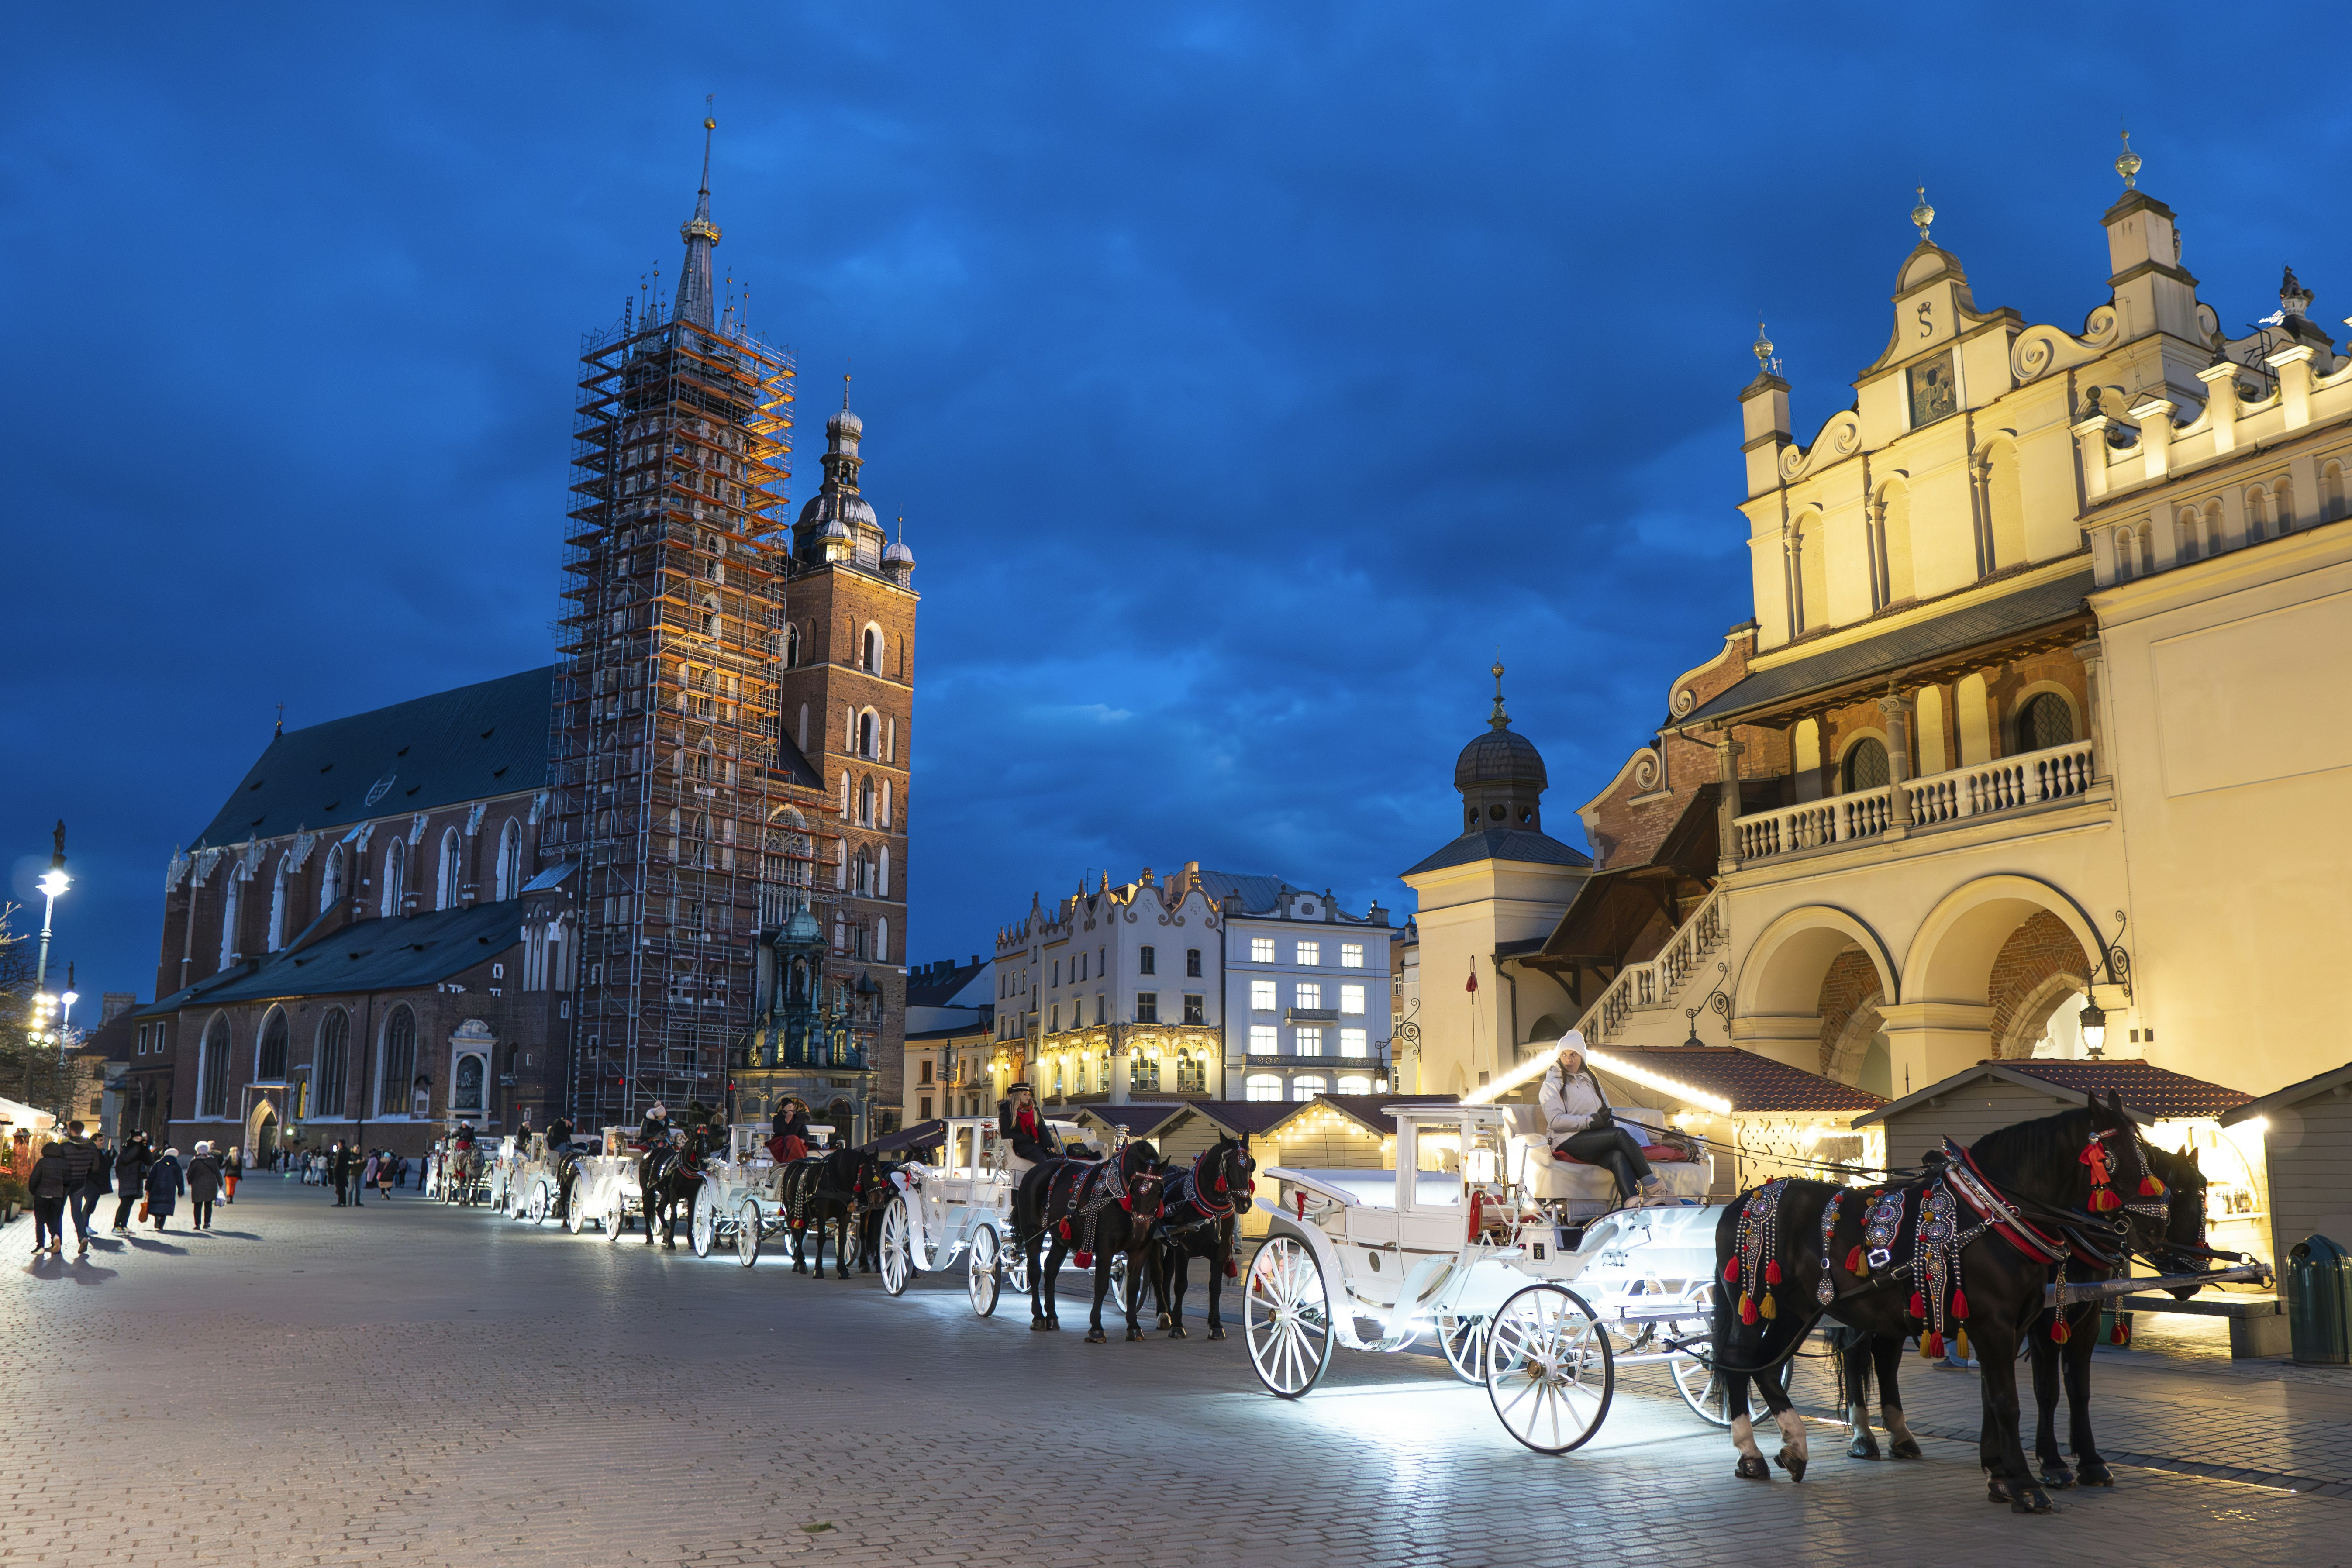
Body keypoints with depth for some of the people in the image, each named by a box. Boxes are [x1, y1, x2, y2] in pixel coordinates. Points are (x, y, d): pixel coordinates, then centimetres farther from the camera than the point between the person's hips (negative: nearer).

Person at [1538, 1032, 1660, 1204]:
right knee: (1620, 1134, -28)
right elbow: (1555, 1120, -8)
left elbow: (1606, 1110, 21)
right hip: (1567, 1143, -5)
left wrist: (1610, 1121, -4)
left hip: (1597, 1142, 5)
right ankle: (1649, 1182, -29)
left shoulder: (1589, 1079, 26)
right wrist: (1590, 1121, -17)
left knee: (1618, 1156, -31)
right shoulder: (1552, 1084, 6)